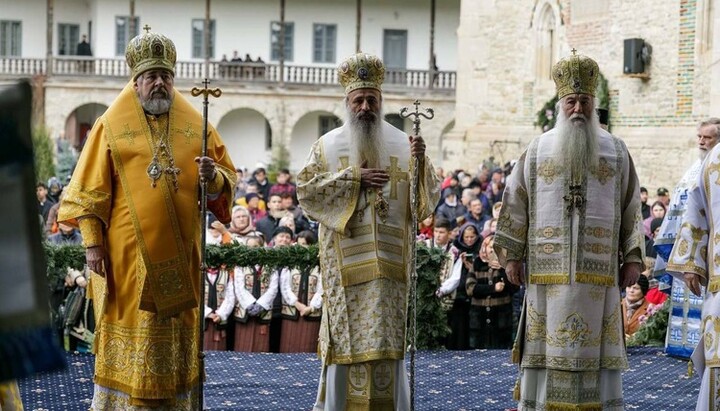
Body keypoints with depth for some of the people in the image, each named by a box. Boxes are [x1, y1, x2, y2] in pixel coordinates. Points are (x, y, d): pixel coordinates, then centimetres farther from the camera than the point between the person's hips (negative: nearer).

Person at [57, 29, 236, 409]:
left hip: (179, 253, 3)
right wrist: (92, 242, -8)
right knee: (128, 337, 2)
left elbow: (227, 177, 10)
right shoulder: (112, 125, 1)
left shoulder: (195, 126, 8)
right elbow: (89, 189, -1)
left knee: (176, 335, 7)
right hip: (128, 253, -2)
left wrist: (214, 176, -13)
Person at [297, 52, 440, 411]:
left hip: (390, 261, 1)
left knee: (389, 336, 3)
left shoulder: (402, 144, 7)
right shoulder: (327, 145, 5)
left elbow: (427, 199, 4)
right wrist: (354, 178, -12)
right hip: (346, 263, -1)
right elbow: (305, 190, -5)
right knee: (347, 337, 0)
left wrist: (420, 163, -15)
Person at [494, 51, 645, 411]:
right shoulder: (537, 151, 7)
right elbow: (515, 204, 8)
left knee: (597, 350, 1)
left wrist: (633, 258, 3)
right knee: (546, 345, 2)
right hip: (548, 270, 0)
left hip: (599, 271, 0)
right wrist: (511, 255, 4)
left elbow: (632, 208, 9)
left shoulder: (616, 151, 8)